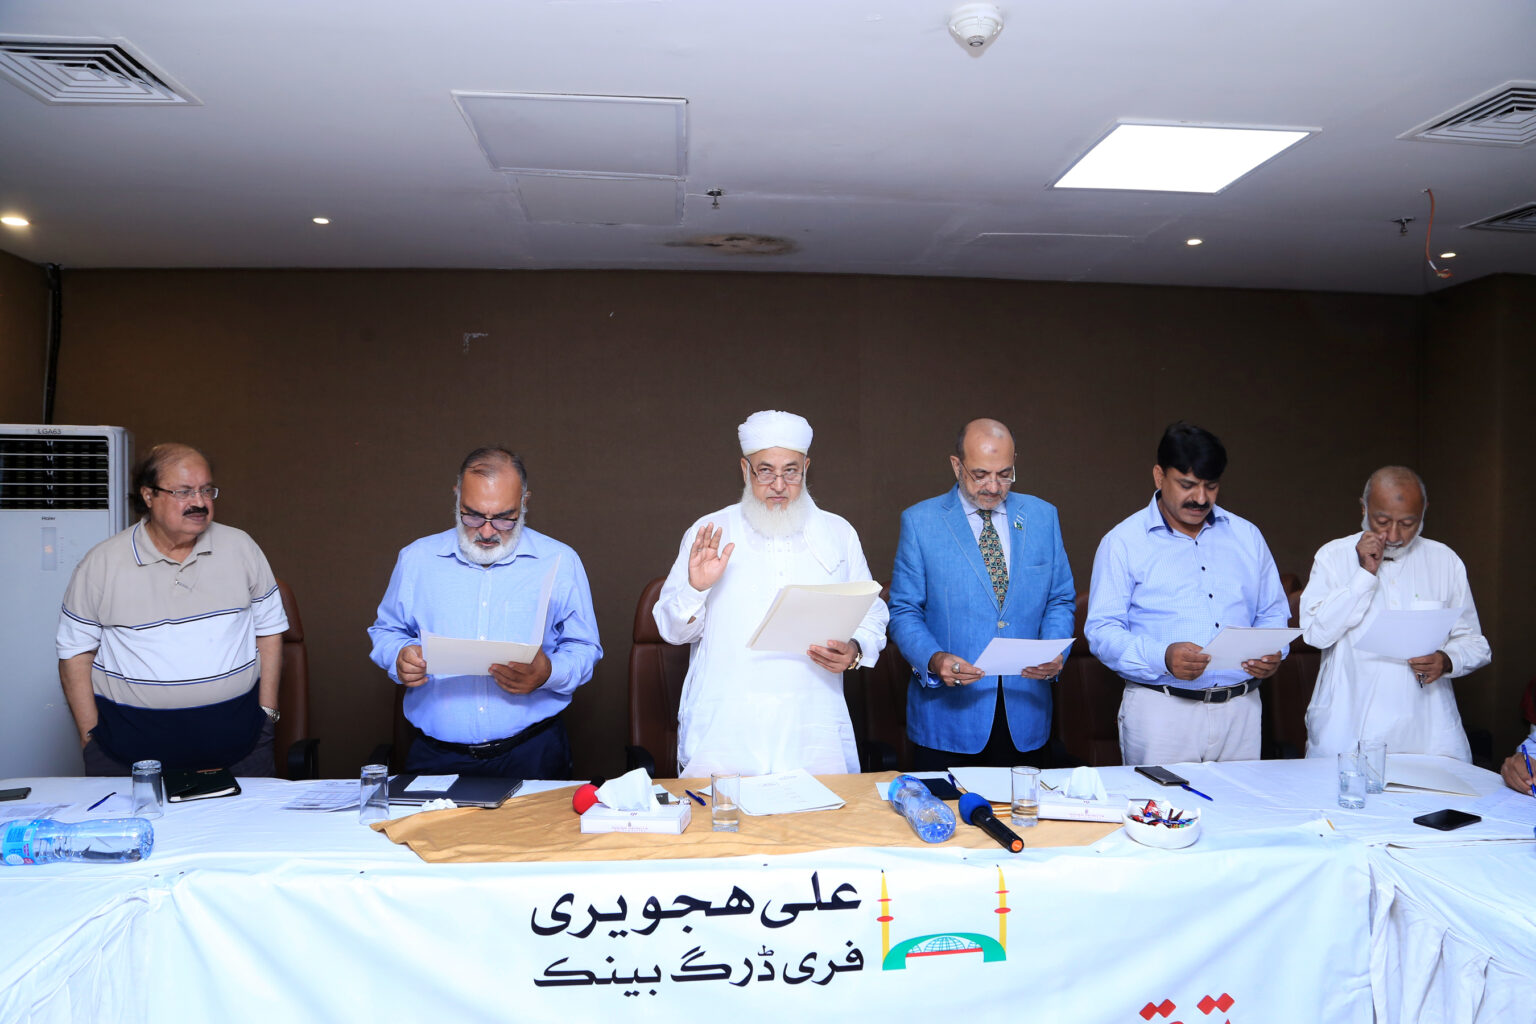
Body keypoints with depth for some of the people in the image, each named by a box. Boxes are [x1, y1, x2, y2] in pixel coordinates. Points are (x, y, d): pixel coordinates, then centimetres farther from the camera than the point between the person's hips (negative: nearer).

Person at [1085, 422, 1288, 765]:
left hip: (1240, 710, 4)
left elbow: (1273, 614, 16)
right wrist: (1163, 658, -21)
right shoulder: (1122, 543, -1)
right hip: (1160, 710, -3)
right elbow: (1102, 630, -6)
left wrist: (1272, 653, -5)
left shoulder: (1247, 536, 13)